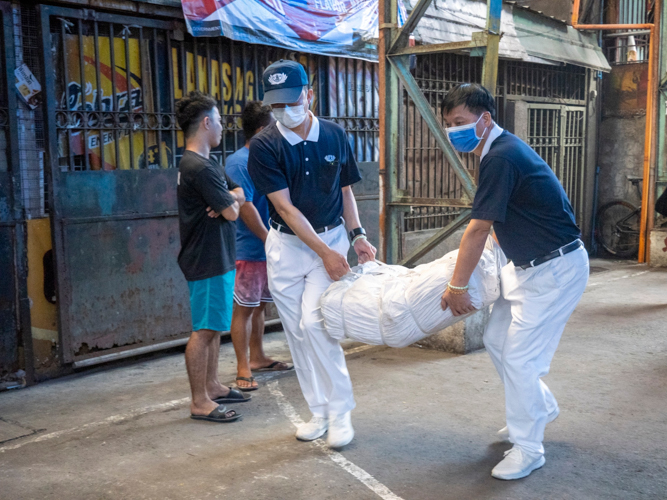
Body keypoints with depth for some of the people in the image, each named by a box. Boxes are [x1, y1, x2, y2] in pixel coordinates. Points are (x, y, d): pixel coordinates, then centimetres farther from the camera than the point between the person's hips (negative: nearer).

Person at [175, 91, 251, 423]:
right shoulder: (199, 168, -20)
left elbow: (239, 194, 12)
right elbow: (232, 212, -19)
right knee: (204, 330, -5)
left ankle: (212, 386, 28)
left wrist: (226, 200, -9)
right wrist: (230, 203, 3)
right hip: (208, 260, -11)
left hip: (217, 257, 11)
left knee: (213, 327, 17)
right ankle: (199, 402, 2)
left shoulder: (204, 163, 15)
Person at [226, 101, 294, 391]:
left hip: (269, 248, 9)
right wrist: (269, 240, -17)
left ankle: (257, 358, 29)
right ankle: (243, 368, 6)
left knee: (259, 305, 17)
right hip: (249, 250, -9)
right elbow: (245, 207, -21)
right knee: (244, 309, -1)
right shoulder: (239, 163, -15)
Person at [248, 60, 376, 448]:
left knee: (314, 322, -15)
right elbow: (285, 206, -14)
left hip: (331, 237, -1)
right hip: (286, 245, 1)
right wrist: (324, 252, -19)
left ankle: (340, 411, -1)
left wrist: (357, 235, -3)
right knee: (297, 333, 5)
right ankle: (320, 411, 19)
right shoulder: (264, 146, -9)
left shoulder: (335, 136, -2)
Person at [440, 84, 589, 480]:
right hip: (529, 265, 10)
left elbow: (478, 230, -21)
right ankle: (542, 407, 36)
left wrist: (457, 287, -13)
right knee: (497, 340, 16)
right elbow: (498, 224, 20)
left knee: (519, 357, -5)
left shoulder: (501, 157, -23)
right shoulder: (502, 148, 9)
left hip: (556, 269, -10)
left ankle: (528, 449, 11)